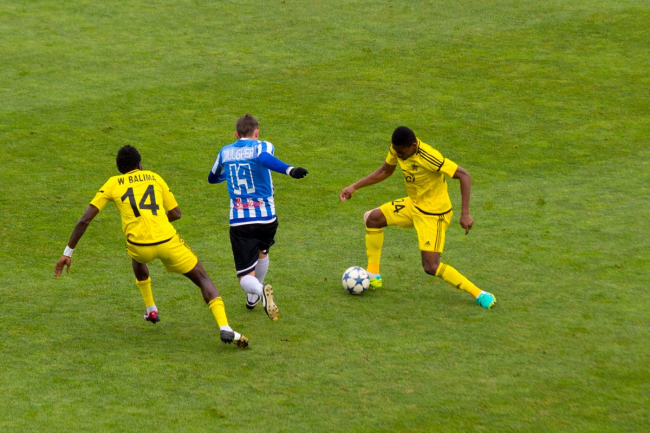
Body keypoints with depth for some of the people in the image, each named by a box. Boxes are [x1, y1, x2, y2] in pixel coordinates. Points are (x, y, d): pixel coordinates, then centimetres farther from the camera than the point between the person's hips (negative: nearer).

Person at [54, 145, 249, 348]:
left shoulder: (112, 184, 15)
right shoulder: (154, 177, 19)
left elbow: (84, 220, 8)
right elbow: (176, 213, 22)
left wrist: (68, 253, 13)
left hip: (139, 245, 0)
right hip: (167, 240, 0)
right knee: (203, 280, 11)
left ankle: (151, 309, 40)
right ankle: (225, 328, -9)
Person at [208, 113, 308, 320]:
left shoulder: (225, 152, 10)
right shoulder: (262, 147, -1)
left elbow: (212, 178, 28)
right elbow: (265, 159, -27)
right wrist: (290, 170, -43)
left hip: (239, 222, 0)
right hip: (266, 218, 0)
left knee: (245, 278, -2)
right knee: (262, 252, 34)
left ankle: (260, 290, -36)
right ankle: (252, 298, 45)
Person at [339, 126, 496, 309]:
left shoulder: (428, 158, -33)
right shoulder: (397, 148, -9)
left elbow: (464, 175, -32)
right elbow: (385, 171, 12)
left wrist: (465, 213, -36)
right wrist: (355, 187, 6)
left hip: (433, 213, -8)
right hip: (413, 204, 8)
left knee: (431, 267, -16)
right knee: (372, 218, 10)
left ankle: (479, 294, -8)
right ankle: (373, 276, 19)